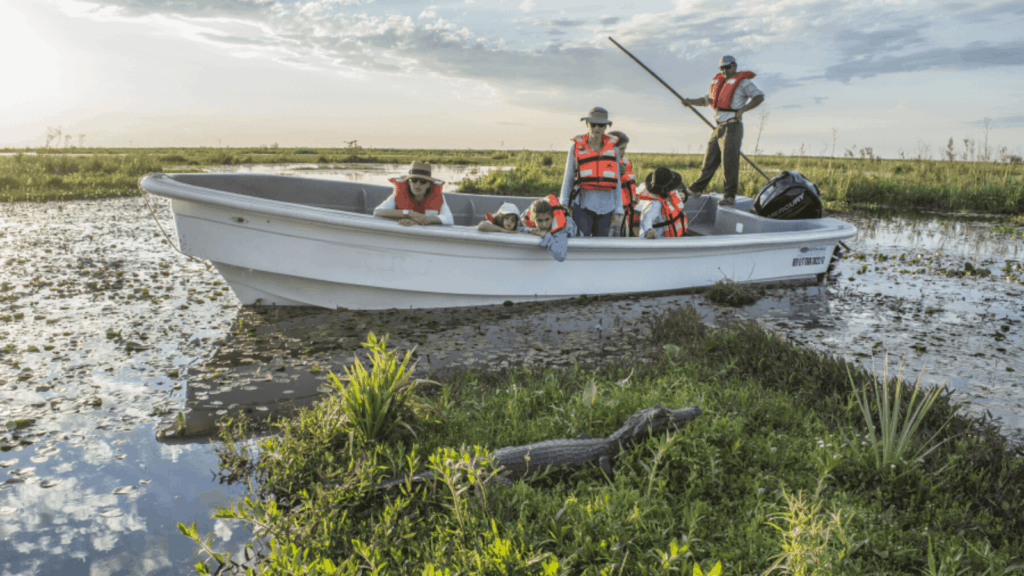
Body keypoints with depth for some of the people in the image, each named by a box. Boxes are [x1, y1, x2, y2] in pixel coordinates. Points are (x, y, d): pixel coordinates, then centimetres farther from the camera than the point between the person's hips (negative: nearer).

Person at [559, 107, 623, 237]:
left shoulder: (612, 150, 10)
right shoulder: (576, 148, 4)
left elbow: (617, 182, 11)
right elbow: (568, 178, 8)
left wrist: (618, 211, 7)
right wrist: (564, 204, 0)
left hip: (606, 207, 3)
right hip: (583, 206, -2)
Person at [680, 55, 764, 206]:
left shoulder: (742, 82, 0)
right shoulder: (717, 81, 20)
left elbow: (759, 96, -8)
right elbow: (706, 100, 30)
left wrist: (742, 110, -17)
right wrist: (690, 101, 13)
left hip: (732, 127, -7)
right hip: (719, 127, 7)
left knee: (729, 161, -10)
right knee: (710, 160, 11)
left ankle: (729, 196, -7)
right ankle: (696, 190, 22)